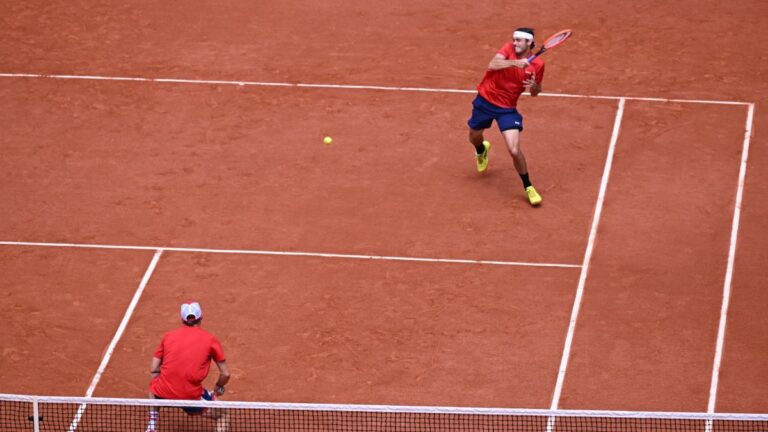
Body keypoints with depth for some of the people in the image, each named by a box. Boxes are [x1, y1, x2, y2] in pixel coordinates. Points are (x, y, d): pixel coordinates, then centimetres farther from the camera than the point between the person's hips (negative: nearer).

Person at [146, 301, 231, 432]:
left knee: (154, 384, 39)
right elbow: (225, 374, 6)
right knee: (222, 416, 19)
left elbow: (153, 370, 13)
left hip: (164, 392, 3)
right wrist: (219, 388, 28)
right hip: (191, 398, -3)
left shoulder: (168, 336, 11)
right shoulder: (211, 339, 4)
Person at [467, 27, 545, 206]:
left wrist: (534, 87, -20)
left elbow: (535, 92, 5)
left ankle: (528, 187, 5)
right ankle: (482, 150, 63)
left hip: (507, 108, -2)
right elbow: (492, 65, -30)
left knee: (514, 150, -16)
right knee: (474, 137, 23)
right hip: (485, 100, 2)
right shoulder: (509, 48, -13)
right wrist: (514, 63, -43)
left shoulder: (537, 64, -11)